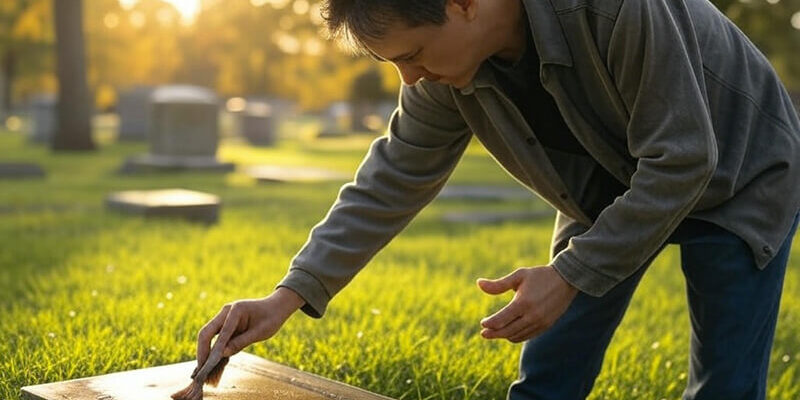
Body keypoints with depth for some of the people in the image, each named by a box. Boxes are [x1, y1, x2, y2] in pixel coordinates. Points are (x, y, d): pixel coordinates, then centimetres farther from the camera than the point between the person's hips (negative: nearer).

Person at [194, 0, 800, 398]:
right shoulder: (446, 74, -19)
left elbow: (681, 161, -33)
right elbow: (393, 180, -12)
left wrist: (571, 275, -31)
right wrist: (290, 296, -18)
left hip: (737, 175, -4)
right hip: (611, 194, 5)